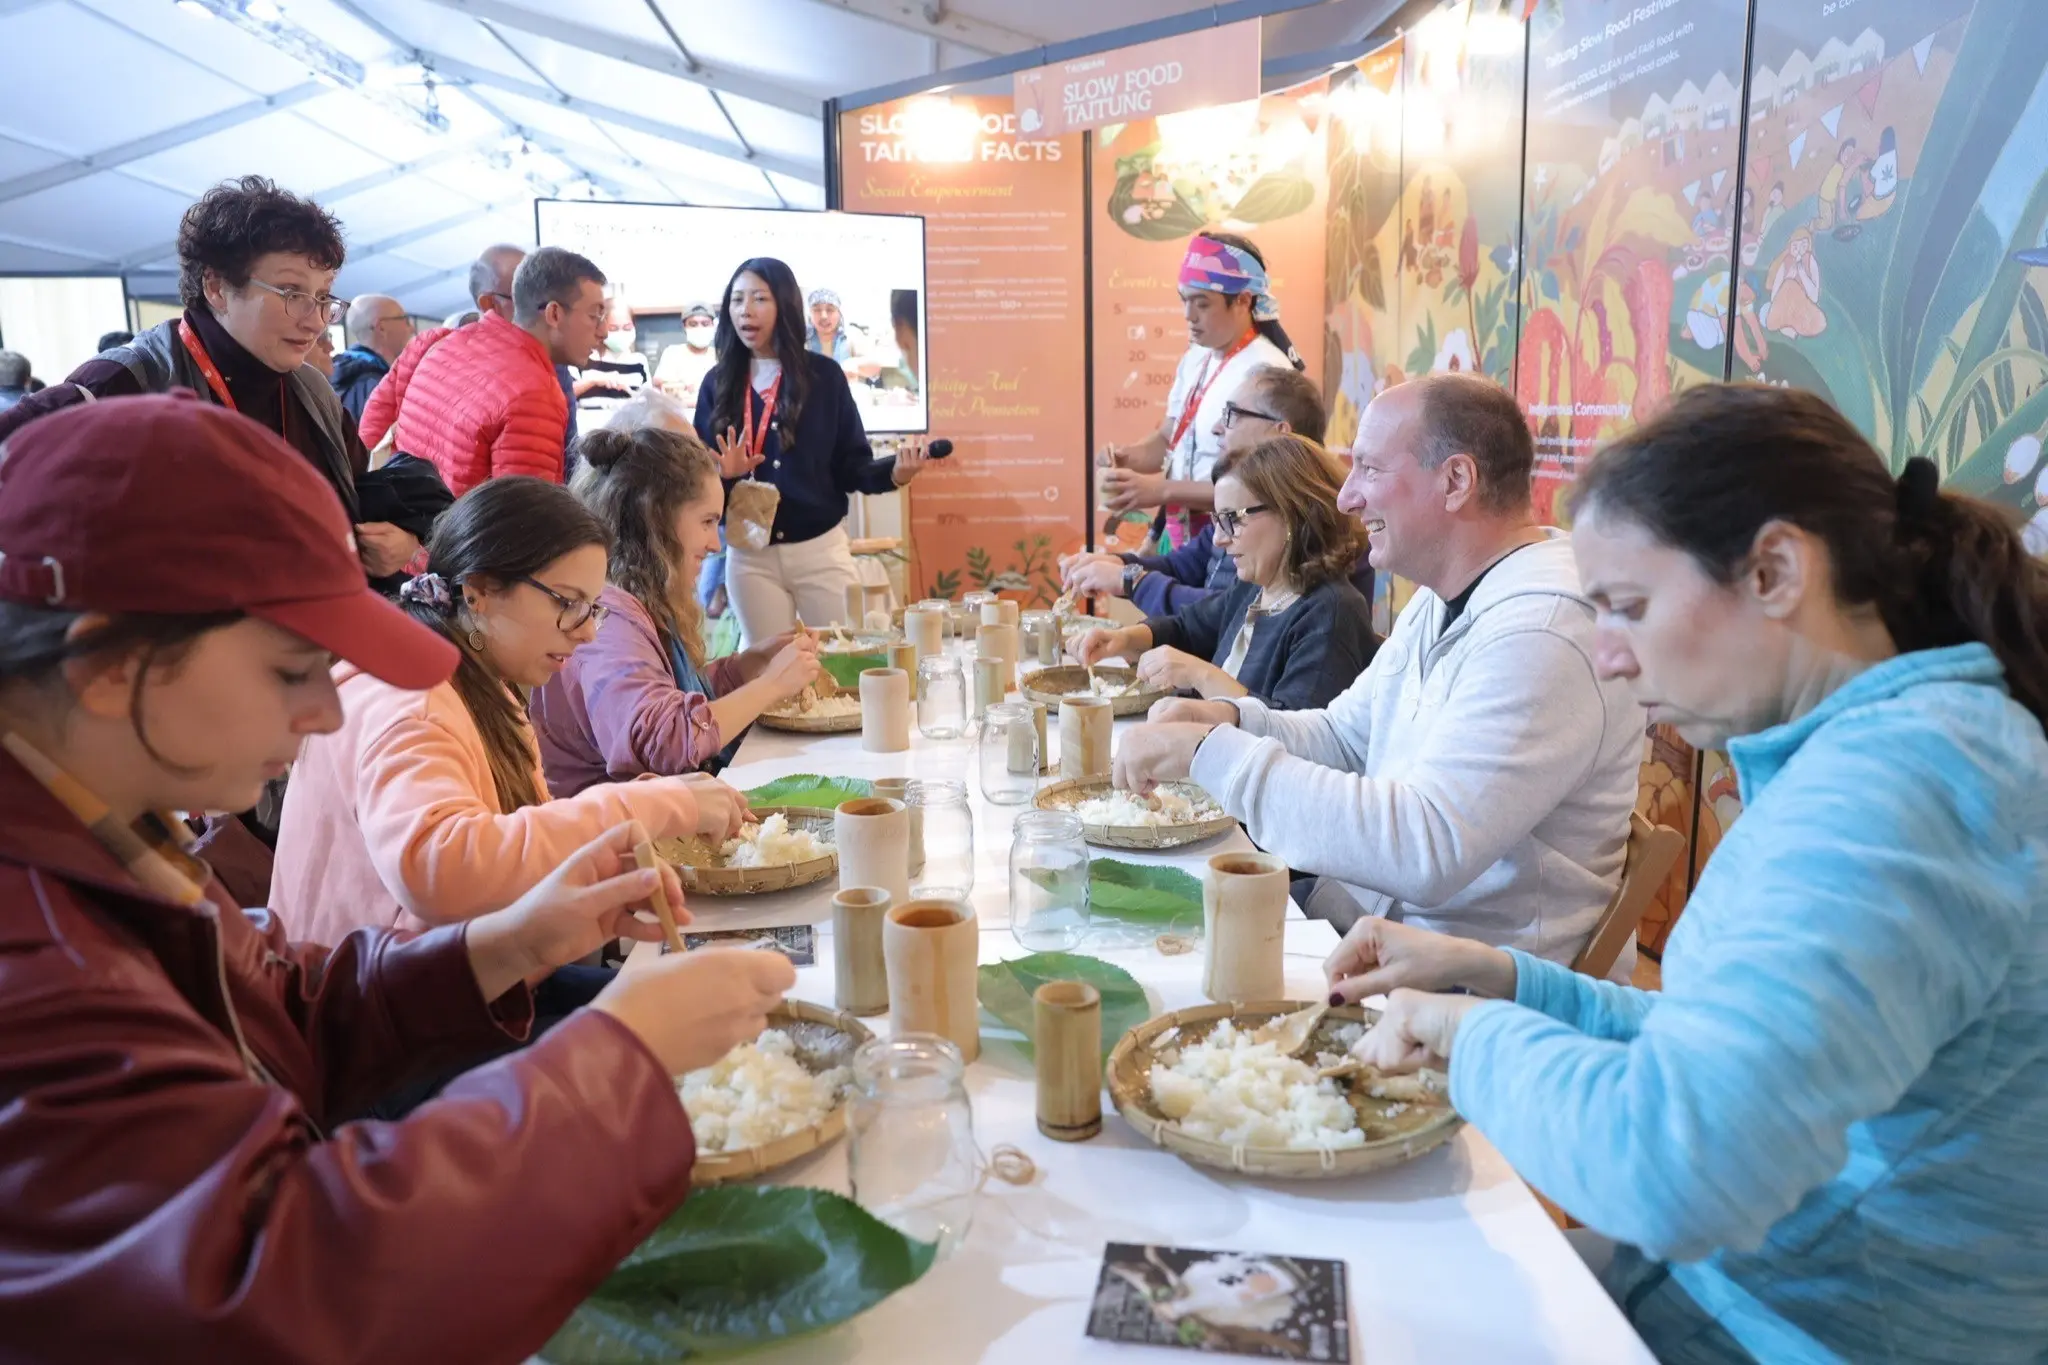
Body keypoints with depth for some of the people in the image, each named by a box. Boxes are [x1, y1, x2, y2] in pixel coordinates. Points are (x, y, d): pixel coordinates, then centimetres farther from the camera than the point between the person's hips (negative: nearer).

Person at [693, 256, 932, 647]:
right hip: (749, 557, 2)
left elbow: (852, 467, 0)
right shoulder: (718, 383, 4)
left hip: (821, 550, -1)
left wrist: (893, 472, -19)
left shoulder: (824, 375, 0)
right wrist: (721, 473, -19)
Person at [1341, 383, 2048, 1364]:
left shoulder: (1899, 776, -26)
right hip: (1720, 1278, 8)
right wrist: (1503, 979, 1)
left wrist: (1480, 1031, -20)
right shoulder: (1885, 740, 6)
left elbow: (1671, 1168, -38)